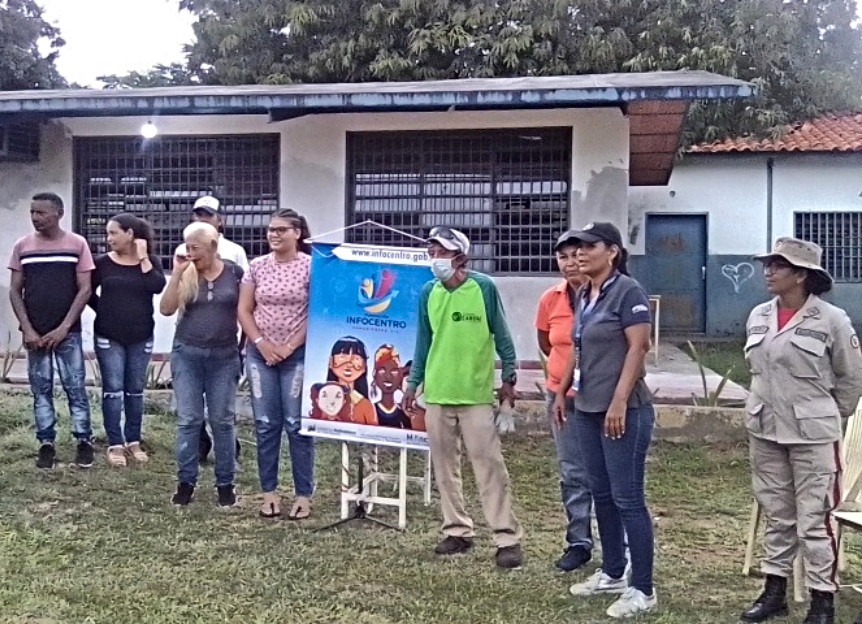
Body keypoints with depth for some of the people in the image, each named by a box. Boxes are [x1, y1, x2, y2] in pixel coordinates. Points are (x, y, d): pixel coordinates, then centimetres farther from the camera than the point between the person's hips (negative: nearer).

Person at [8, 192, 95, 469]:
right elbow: (15, 291, 4)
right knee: (41, 390, 7)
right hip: (35, 334, 2)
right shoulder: (22, 246, 3)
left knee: (75, 387, 2)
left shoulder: (77, 244, -2)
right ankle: (46, 444, 15)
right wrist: (27, 330, -6)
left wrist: (63, 328, -10)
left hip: (68, 332, -2)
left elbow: (84, 290, -4)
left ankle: (84, 441, 12)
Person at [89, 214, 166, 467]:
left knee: (135, 390, 9)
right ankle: (115, 444, 5)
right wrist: (106, 312, 2)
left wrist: (143, 257, -14)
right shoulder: (103, 262, -1)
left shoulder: (150, 262, 1)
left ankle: (133, 441, 20)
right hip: (109, 337, -1)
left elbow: (157, 287, -17)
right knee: (113, 389, -1)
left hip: (141, 338, 1)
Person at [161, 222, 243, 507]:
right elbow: (166, 309, -8)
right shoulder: (186, 275, 1)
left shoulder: (234, 273, -1)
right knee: (188, 420, 3)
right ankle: (186, 482, 13)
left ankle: (225, 483, 15)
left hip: (224, 356, -1)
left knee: (222, 420, 6)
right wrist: (177, 273, -14)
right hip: (187, 354, 1)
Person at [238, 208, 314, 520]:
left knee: (297, 424, 0)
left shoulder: (310, 266, -6)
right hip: (260, 354, 4)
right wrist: (261, 343, -7)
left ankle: (304, 494, 8)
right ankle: (269, 491, 18)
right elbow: (244, 311, 6)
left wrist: (290, 346, -11)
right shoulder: (257, 266, 5)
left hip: (298, 355, -3)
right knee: (265, 424, 7)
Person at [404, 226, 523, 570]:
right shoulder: (428, 292, 4)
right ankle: (458, 530, 21)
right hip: (437, 393, 5)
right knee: (444, 465, 10)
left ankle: (507, 537, 0)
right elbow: (424, 341, 11)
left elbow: (501, 336, -1)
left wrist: (509, 377, -3)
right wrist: (413, 383, 11)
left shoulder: (484, 287, -7)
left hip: (477, 393, -4)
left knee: (489, 464, -5)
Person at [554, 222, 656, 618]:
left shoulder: (628, 291, -11)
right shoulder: (585, 295, 13)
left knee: (627, 498, -4)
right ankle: (613, 573, 27)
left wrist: (619, 402, -22)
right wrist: (562, 392, 20)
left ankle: (642, 590, 4)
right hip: (588, 408, 8)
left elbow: (638, 348, -17)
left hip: (623, 410, -8)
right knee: (601, 494, 15)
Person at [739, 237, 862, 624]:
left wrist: (825, 418, 8)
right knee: (776, 516, 14)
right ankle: (775, 590, 25)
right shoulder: (758, 317, 4)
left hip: (812, 436, -5)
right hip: (764, 431, 5)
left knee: (814, 520, 0)